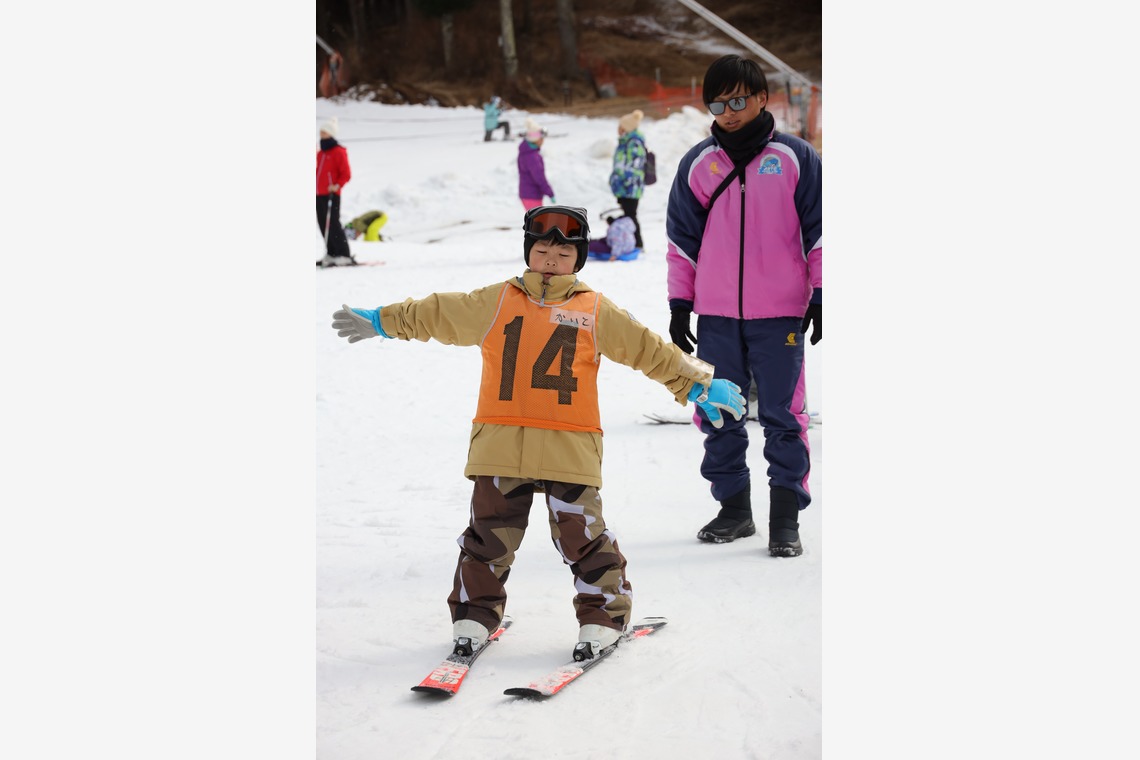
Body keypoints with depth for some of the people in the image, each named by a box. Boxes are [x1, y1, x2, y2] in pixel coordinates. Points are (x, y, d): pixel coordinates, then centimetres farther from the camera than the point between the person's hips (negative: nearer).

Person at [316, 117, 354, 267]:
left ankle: (344, 255, -8)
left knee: (333, 225, -10)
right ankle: (331, 254, 14)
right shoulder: (320, 153, 18)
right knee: (324, 225, 7)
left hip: (331, 194, -8)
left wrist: (337, 185, -23)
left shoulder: (338, 152, -6)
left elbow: (346, 174, -11)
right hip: (319, 194, 8)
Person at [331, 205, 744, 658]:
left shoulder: (596, 312, 11)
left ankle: (603, 618, 11)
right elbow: (432, 315, 23)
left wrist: (697, 385, 13)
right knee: (489, 538, 7)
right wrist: (381, 322, 30)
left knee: (582, 538, -1)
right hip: (500, 445, 1)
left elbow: (651, 351, 15)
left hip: (569, 448, -1)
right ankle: (474, 616, 21)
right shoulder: (494, 303, 14)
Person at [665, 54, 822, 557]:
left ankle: (786, 519, 3)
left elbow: (820, 231, 5)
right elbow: (682, 238, 13)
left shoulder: (795, 158, 2)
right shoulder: (698, 164, 8)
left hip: (780, 313, -3)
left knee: (783, 416, -2)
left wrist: (821, 297, -1)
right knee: (718, 416, 7)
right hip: (715, 314, 3)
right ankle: (733, 509, 19)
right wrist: (679, 304, 9)